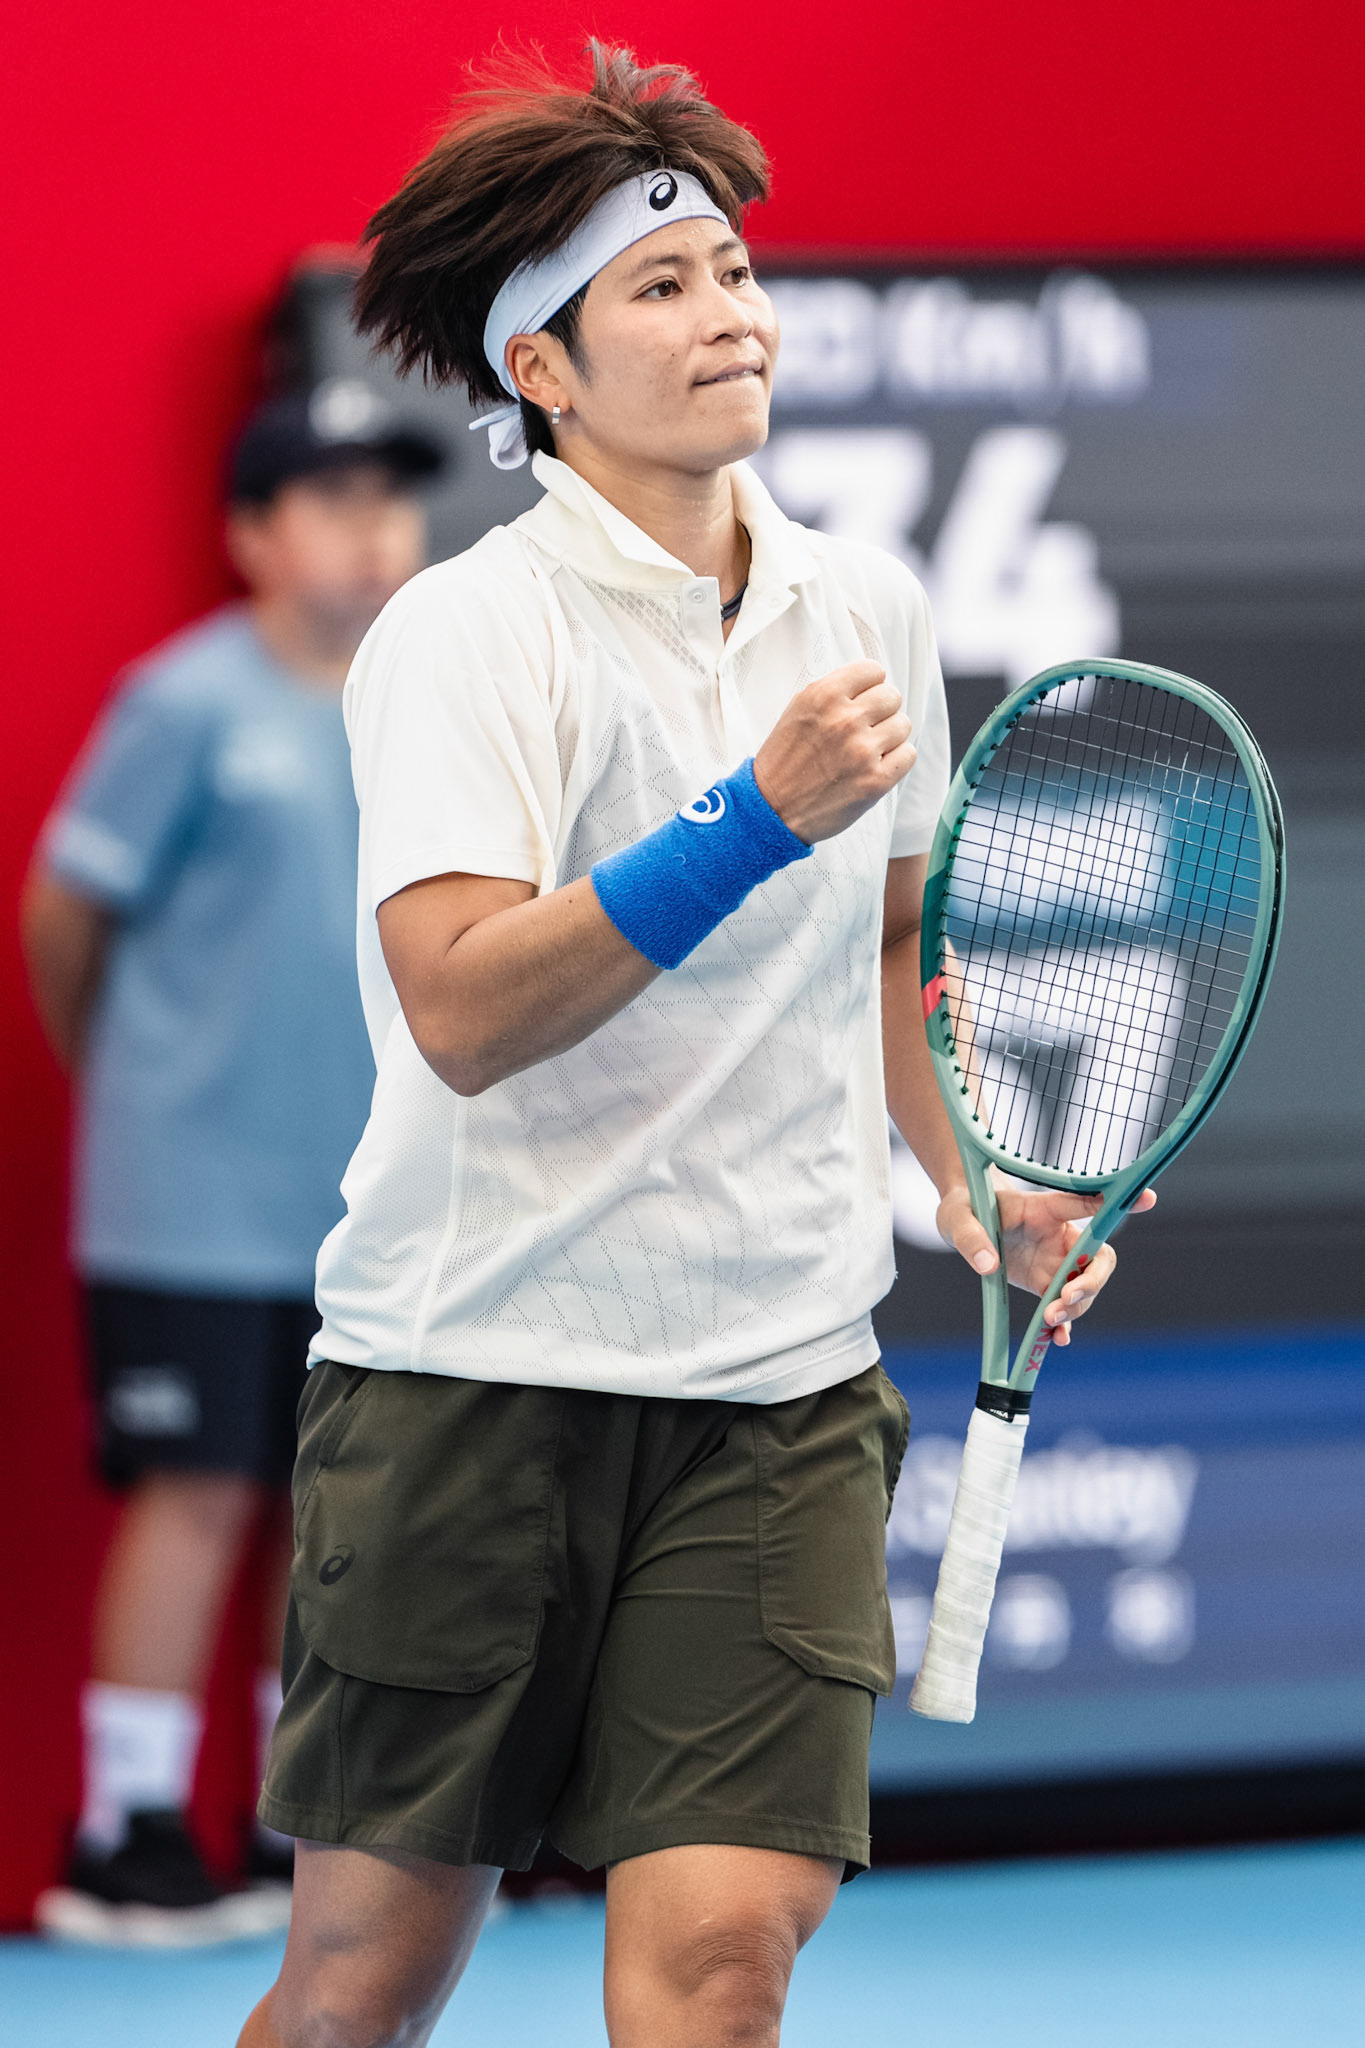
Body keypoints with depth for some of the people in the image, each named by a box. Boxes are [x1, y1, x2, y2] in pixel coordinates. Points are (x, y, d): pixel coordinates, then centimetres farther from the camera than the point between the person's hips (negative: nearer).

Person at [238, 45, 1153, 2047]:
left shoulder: (868, 608, 11)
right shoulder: (463, 633, -8)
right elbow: (461, 1008, -21)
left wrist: (972, 1182, 14)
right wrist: (757, 817, -27)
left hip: (780, 1389, 4)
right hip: (477, 1362, -4)